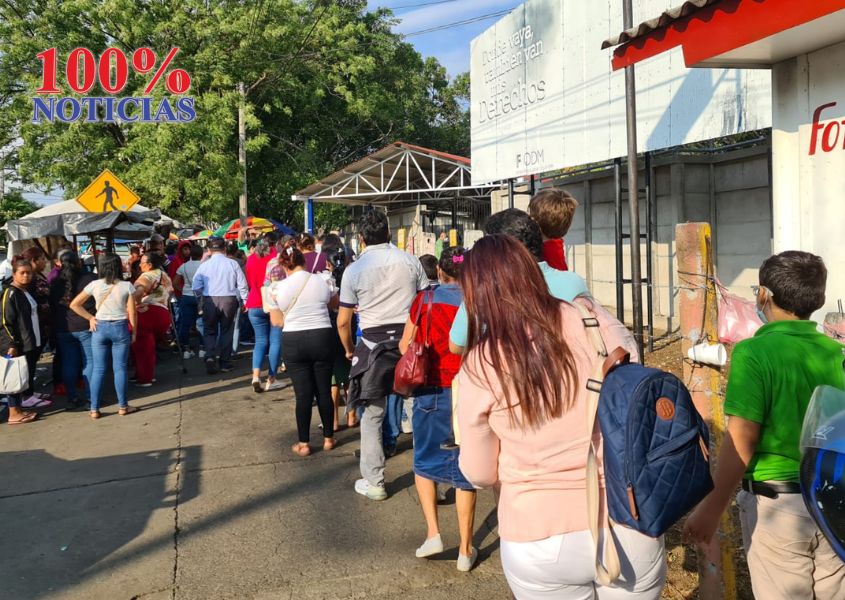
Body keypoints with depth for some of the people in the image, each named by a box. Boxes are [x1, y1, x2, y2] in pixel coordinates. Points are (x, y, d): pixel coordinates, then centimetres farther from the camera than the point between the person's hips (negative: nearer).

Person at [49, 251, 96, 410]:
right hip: (86, 327, -4)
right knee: (90, 362, 2)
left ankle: (72, 398, 14)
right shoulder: (90, 279, -7)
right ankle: (91, 398, 2)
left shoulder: (55, 283, 4)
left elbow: (51, 306, 12)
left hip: (63, 329, 4)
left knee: (68, 364, 10)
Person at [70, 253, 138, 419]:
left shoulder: (94, 285, -3)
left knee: (98, 369, 7)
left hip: (100, 328, 2)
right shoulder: (127, 286, -8)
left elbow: (74, 304, 2)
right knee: (120, 368, 5)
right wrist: (134, 332, 6)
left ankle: (94, 409, 9)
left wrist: (90, 318, 8)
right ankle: (122, 406, 12)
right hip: (120, 328, -1)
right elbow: (132, 313, -5)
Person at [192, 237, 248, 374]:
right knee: (226, 331, 13)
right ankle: (225, 363, 17)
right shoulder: (233, 264, -5)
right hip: (229, 300, 0)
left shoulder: (204, 265, -3)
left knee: (209, 331, 13)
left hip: (210, 300, 0)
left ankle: (210, 356, -9)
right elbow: (242, 285, -3)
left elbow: (196, 287, -1)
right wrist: (244, 301, 10)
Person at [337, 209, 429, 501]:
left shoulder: (354, 270, -3)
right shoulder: (410, 261, 2)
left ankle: (374, 483, 16)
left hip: (374, 345, -2)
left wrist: (349, 349, 16)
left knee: (372, 417, 9)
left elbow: (343, 321, -1)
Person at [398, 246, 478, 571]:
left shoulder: (425, 299, -2)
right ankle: (465, 550, 16)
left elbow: (405, 348, 2)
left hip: (431, 391, 0)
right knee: (465, 469, 10)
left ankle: (433, 533, 10)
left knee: (424, 461, 20)